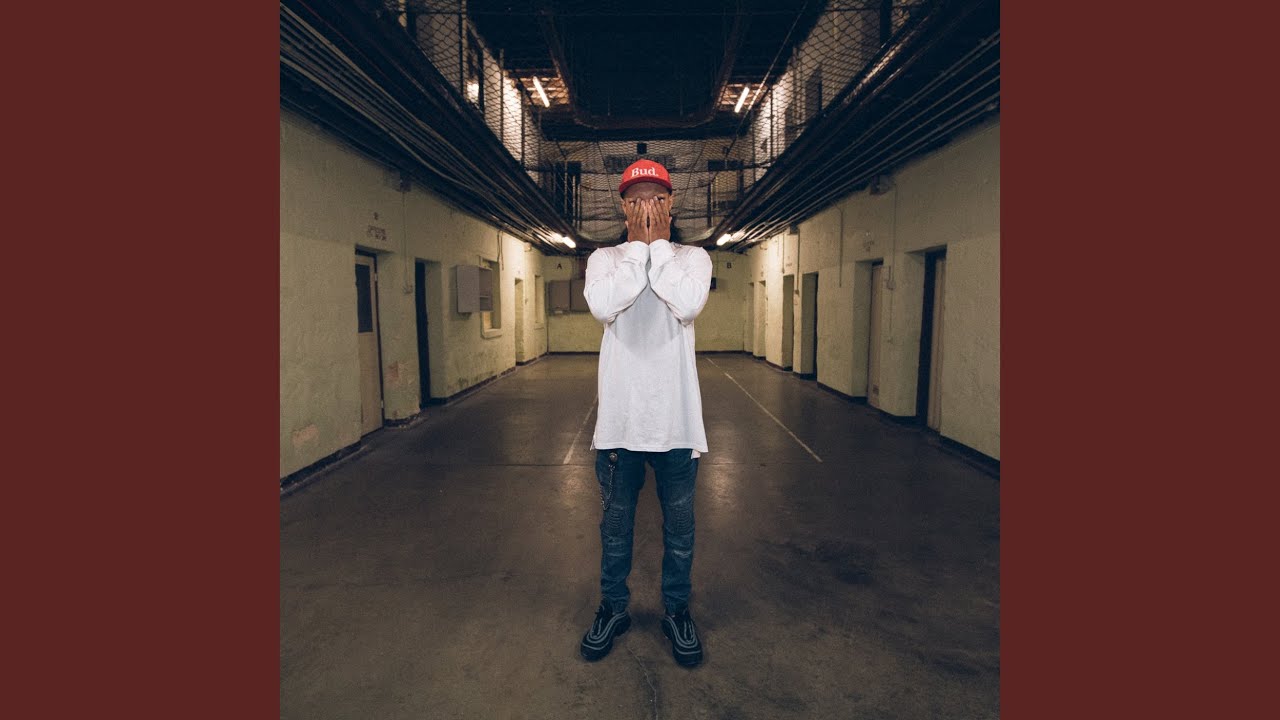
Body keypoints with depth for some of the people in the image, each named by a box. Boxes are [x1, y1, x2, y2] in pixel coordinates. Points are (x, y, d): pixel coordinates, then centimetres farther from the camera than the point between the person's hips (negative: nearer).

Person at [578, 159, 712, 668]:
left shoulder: (693, 257, 2)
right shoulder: (604, 258, 3)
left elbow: (688, 304, -20)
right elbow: (603, 305, -20)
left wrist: (658, 242, -12)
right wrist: (640, 244, -13)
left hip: (676, 419, 0)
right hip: (619, 417, 1)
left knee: (679, 526, 14)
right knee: (615, 525, 16)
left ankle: (676, 611, 35)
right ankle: (613, 608, 36)